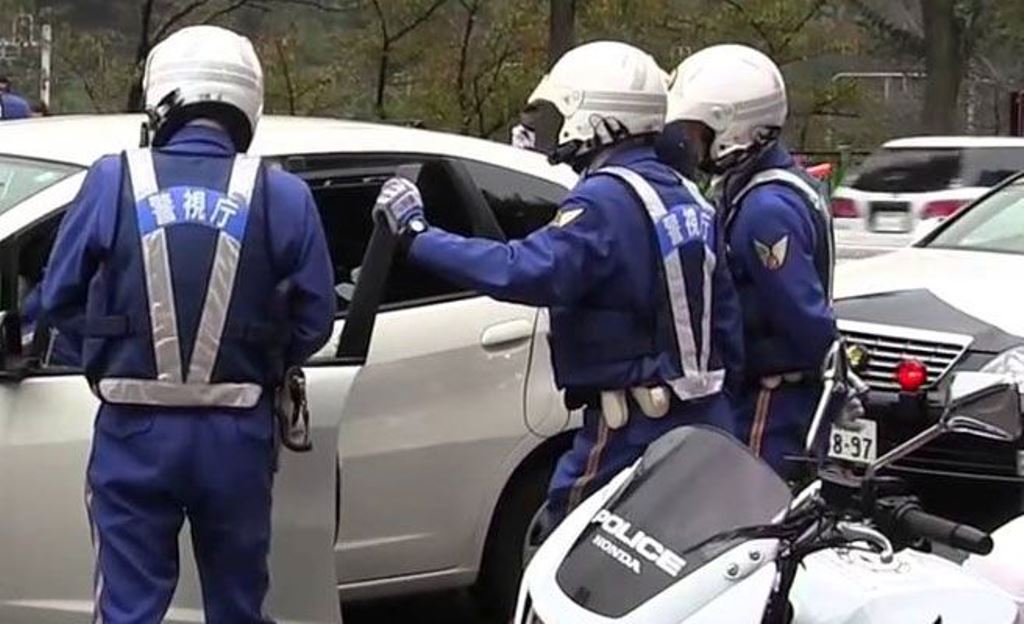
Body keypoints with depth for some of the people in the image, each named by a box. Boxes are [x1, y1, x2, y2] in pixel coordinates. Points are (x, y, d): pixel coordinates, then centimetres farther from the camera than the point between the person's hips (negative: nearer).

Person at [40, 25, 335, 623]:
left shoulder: (114, 180, -3)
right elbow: (314, 321, -1)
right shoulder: (281, 194, -3)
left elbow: (60, 300, 3)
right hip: (236, 434, 1)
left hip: (135, 431, 0)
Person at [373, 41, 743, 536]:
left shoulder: (606, 201, -15)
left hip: (635, 433, -9)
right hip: (706, 424, 9)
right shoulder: (686, 196, 13)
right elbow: (726, 313, 15)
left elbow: (525, 272, -29)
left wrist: (418, 235, -23)